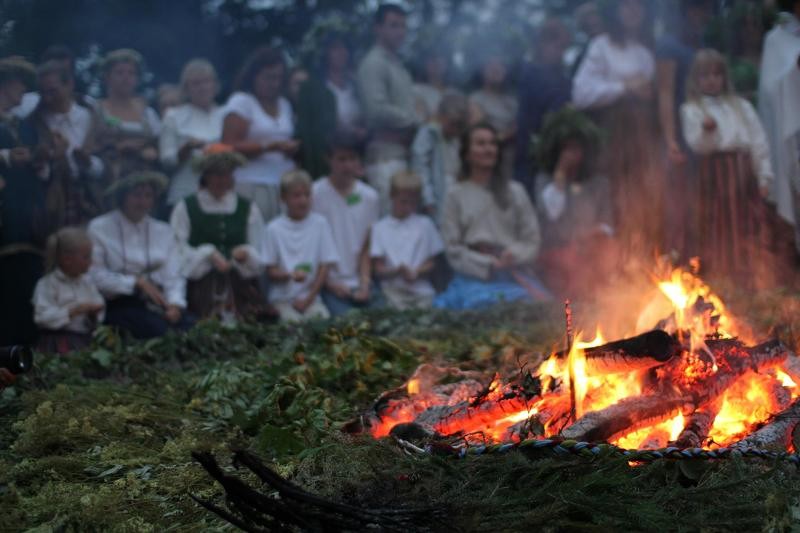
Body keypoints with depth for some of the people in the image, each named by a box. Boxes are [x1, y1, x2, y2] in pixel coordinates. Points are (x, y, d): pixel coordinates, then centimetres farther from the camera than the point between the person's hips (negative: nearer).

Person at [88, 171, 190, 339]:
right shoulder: (99, 228, 3)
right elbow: (96, 276, -5)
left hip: (157, 303, 4)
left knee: (189, 327, -26)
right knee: (160, 330, -32)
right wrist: (137, 282, -12)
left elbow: (173, 276, 9)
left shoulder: (164, 231, 16)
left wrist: (175, 305, -11)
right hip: (119, 305, -4)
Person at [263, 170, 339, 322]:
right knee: (293, 320, -28)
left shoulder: (320, 224, 3)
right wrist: (291, 275, -20)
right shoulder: (274, 229, 1)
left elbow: (325, 266, 2)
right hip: (282, 299, -1)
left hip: (312, 298, 1)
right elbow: (271, 271, 2)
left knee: (323, 318, -26)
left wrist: (308, 299, -6)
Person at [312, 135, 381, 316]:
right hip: (330, 285, -4)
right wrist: (329, 283, -8)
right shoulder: (315, 194, -4)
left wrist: (365, 283, -3)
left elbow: (367, 247, 10)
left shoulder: (370, 196, 10)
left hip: (361, 284, 4)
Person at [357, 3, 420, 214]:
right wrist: (416, 120, -8)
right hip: (386, 151, -9)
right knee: (390, 212, -13)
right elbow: (378, 109, -17)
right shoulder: (374, 63, -8)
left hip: (403, 150, 9)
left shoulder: (397, 64, 21)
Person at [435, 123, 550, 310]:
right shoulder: (457, 195, 9)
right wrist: (490, 264, -6)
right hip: (476, 278, -2)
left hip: (515, 277, 2)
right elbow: (453, 249, 5)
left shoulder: (515, 192, 12)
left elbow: (532, 240, 11)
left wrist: (514, 255, -9)